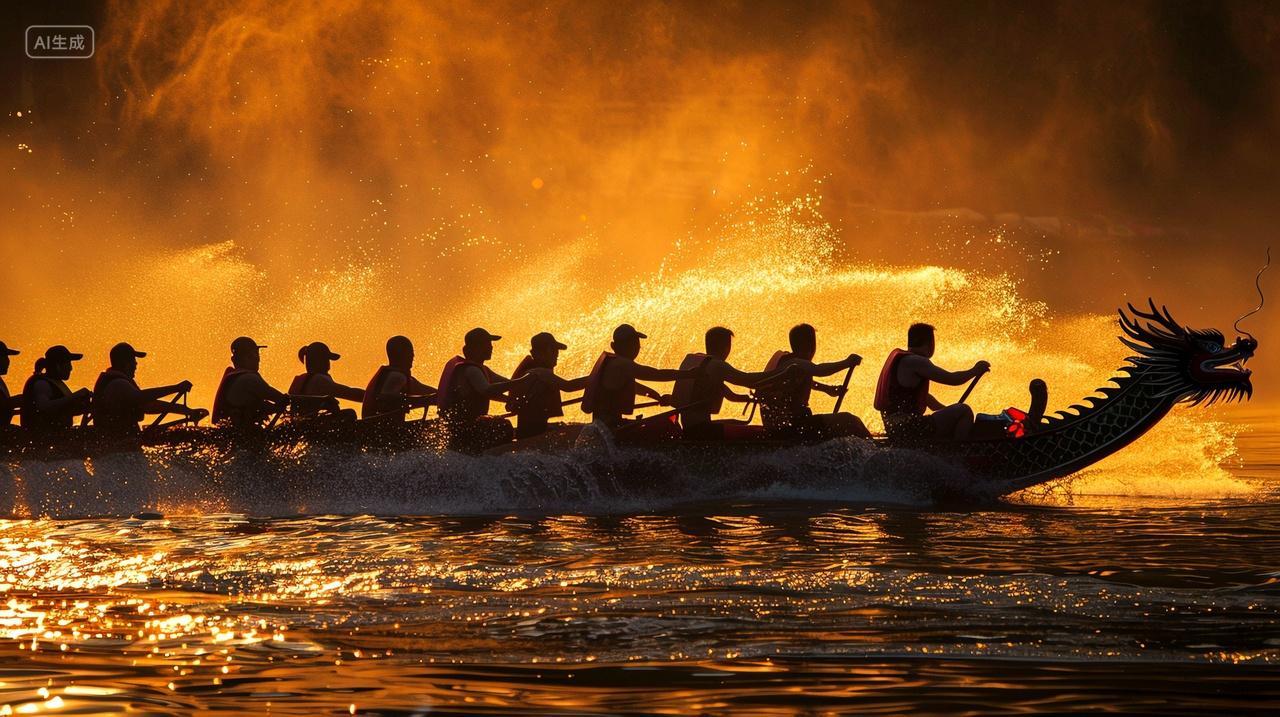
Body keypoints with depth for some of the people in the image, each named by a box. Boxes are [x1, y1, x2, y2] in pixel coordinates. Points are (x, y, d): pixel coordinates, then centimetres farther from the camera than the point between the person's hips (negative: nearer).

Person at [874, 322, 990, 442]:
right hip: (908, 429, -11)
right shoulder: (916, 362, -12)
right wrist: (975, 371, 5)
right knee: (964, 411, -9)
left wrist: (947, 411, 25)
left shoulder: (900, 359, 20)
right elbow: (952, 379, -11)